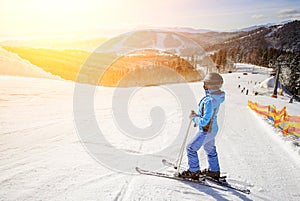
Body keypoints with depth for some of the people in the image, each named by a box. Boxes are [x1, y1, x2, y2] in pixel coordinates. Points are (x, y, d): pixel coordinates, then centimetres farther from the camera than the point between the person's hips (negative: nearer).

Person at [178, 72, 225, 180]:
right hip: (213, 128, 9)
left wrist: (194, 117, -16)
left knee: (191, 148, 7)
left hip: (206, 131, -9)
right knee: (210, 149, 27)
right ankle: (214, 171, 44)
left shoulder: (209, 101, -34)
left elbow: (204, 122, -32)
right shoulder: (216, 96, -4)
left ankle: (193, 171, 21)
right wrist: (197, 116, 4)